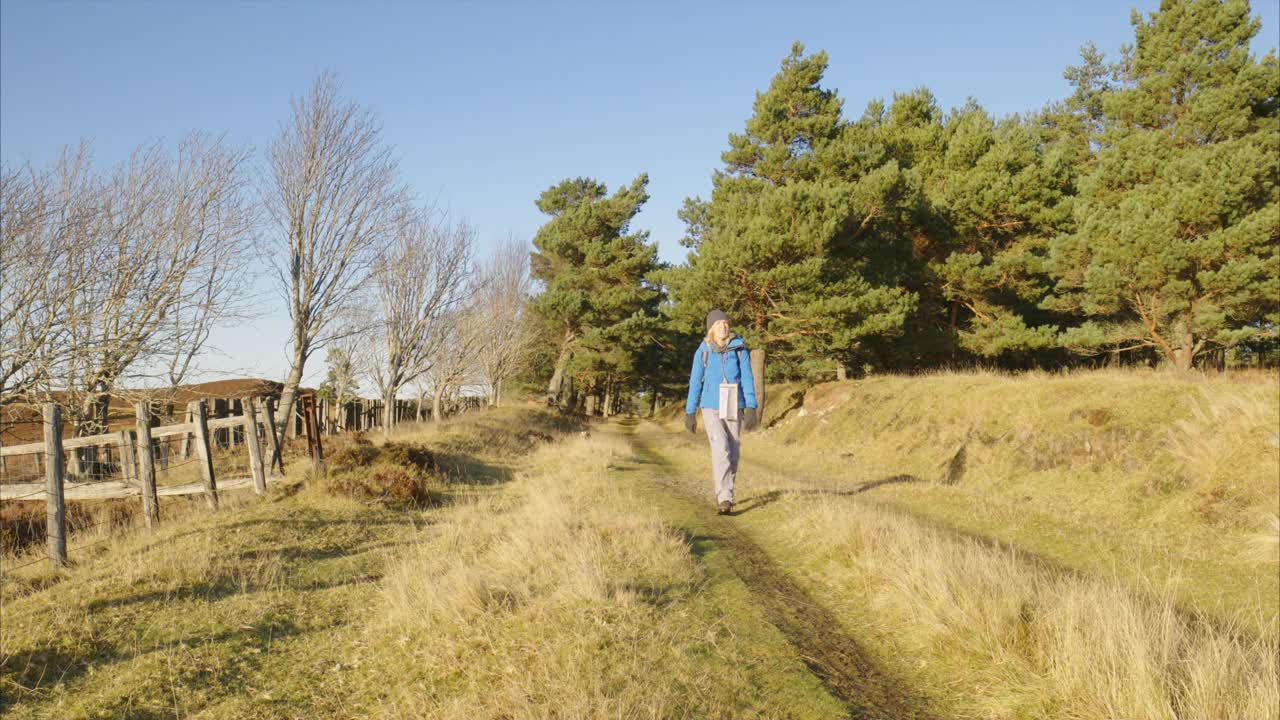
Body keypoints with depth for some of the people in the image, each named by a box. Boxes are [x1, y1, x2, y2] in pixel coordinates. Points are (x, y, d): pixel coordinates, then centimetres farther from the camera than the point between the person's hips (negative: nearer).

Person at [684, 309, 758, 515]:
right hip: (711, 408, -2)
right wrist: (690, 413, 3)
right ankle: (725, 499, -22)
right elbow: (695, 382, 4)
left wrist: (750, 408, -14)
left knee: (732, 453, 7)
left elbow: (747, 379, -5)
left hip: (734, 409, 2)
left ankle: (723, 493, 28)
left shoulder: (739, 349, -1)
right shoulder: (703, 351, 0)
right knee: (721, 450, -19)